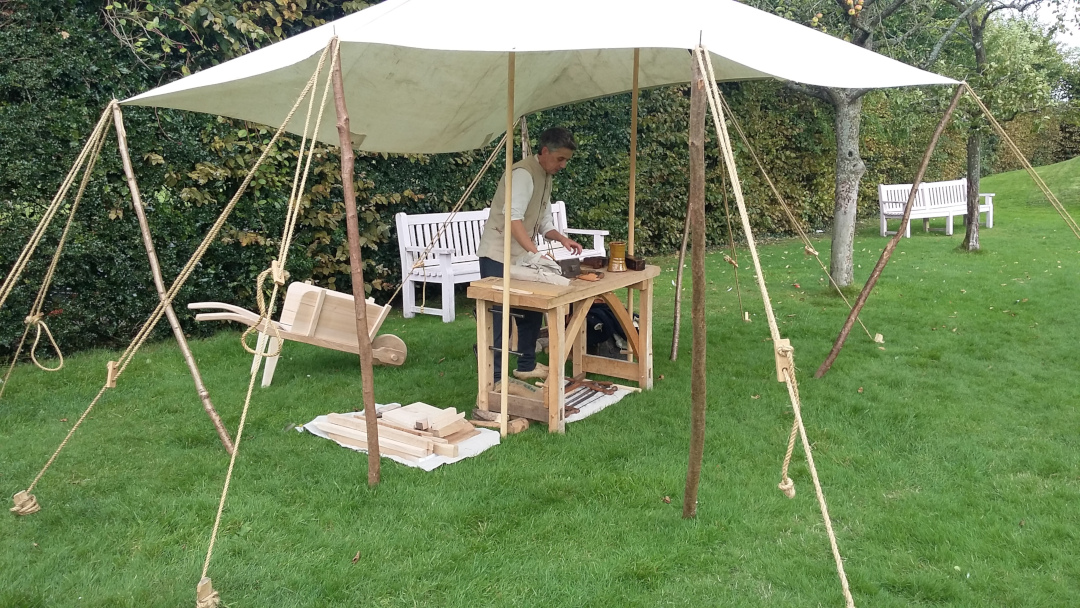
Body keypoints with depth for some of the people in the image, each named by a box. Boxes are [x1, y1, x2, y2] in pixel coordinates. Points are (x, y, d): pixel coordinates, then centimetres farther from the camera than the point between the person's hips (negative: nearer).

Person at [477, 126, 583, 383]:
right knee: (499, 316, -7)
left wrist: (562, 238, -1)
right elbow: (513, 219, -29)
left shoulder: (545, 177, 13)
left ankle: (527, 365, 28)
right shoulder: (523, 173, -18)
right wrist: (536, 253, -34)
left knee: (532, 311, 14)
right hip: (499, 256, -10)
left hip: (522, 256, 10)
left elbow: (543, 221, 17)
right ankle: (494, 377, -1)